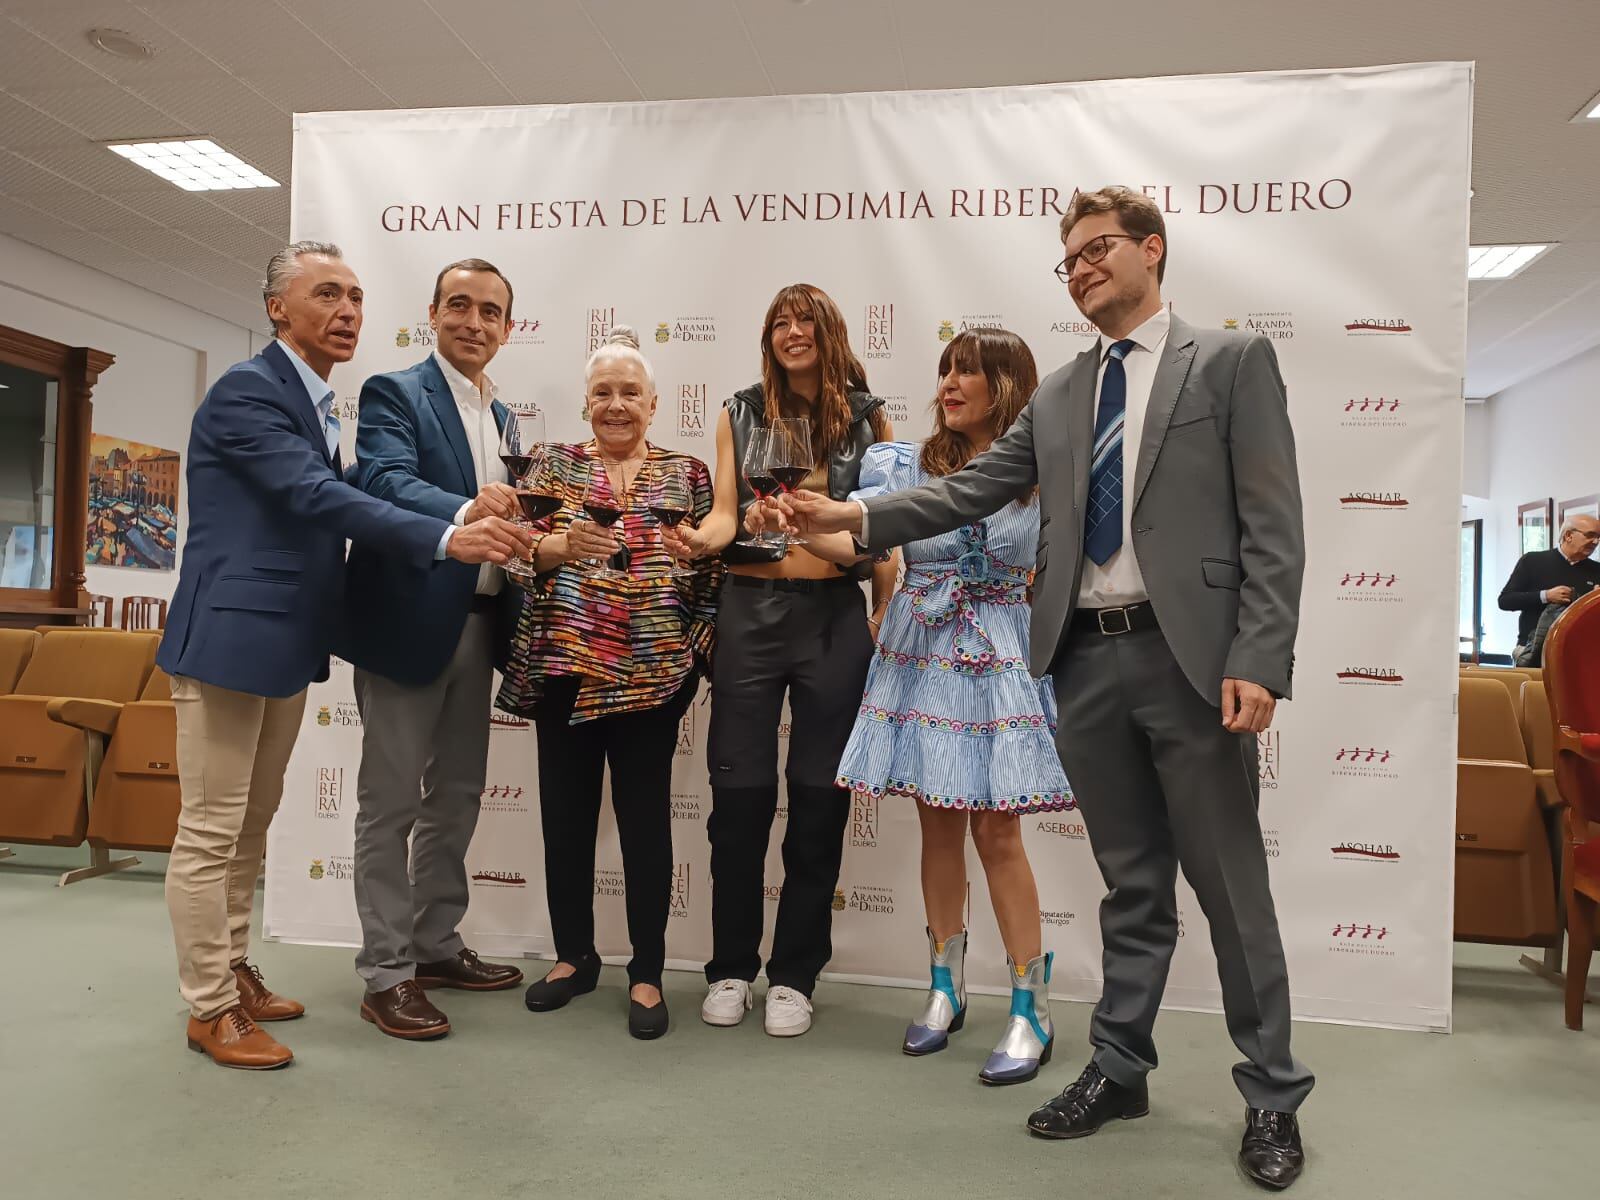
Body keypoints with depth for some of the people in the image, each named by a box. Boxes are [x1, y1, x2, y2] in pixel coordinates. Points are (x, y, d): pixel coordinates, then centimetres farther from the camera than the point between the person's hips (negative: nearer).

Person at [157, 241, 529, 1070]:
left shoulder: (315, 403, 14)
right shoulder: (246, 391, -14)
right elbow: (319, 497, -26)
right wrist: (447, 538, -34)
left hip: (284, 645, 9)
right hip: (229, 639, -9)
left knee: (251, 826, 18)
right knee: (212, 832, 2)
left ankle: (233, 972, 32)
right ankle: (210, 1009, 15)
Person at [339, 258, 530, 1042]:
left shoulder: (498, 414, 16)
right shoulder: (394, 393, -6)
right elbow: (387, 481, -23)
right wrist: (463, 511, -41)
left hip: (476, 622, 8)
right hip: (410, 619, -7)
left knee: (457, 795, 15)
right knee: (392, 800, 1)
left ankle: (436, 946, 29)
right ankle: (385, 973, 12)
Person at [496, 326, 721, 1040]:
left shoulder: (687, 473, 8)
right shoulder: (556, 465, 10)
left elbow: (711, 569, 6)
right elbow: (524, 550, -2)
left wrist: (694, 651, -4)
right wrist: (566, 543, -22)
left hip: (651, 672, -1)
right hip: (564, 663, 2)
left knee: (645, 816, 2)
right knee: (565, 811, 9)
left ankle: (647, 973, 15)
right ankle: (573, 956, 27)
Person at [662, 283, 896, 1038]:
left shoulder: (867, 418, 7)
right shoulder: (741, 413, 9)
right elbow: (726, 512, 1)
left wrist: (885, 621, -8)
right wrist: (699, 540, -19)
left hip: (835, 615, 0)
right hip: (750, 610, 1)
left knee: (819, 795, 4)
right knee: (740, 793, 2)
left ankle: (793, 974, 18)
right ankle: (731, 967, 19)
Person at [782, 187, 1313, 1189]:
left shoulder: (1232, 361, 1)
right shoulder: (1058, 396, 15)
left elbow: (1273, 526, -6)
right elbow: (974, 490, 10)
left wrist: (1256, 661, -14)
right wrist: (858, 516, -2)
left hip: (1191, 655, -4)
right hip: (1087, 660, 4)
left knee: (1231, 886, 6)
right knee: (1130, 884, 16)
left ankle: (1273, 1096, 24)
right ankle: (1120, 1070, 29)